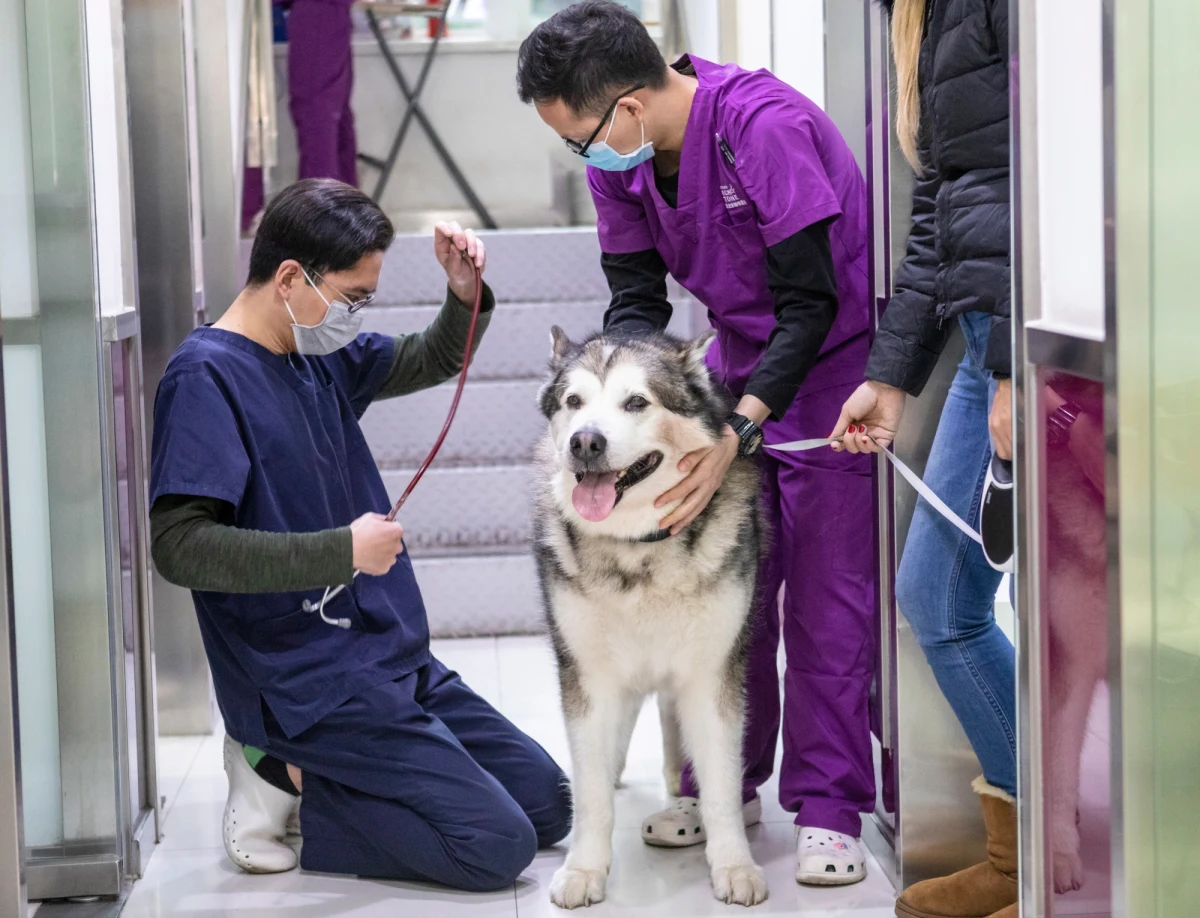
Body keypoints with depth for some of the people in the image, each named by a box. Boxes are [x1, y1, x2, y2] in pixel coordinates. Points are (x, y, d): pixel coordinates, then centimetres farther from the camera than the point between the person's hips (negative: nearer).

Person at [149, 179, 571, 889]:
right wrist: (342, 551, -26)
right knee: (498, 846, -15)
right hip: (311, 684, -9)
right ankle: (285, 777, -2)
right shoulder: (208, 375, -15)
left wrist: (467, 292, 3)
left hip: (394, 659, 9)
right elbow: (178, 545, -24)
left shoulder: (321, 355, 9)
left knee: (549, 807, 12)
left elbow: (435, 361, 24)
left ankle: (295, 763, 11)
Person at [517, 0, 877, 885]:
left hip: (829, 359, -6)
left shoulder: (767, 126, -30)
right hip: (739, 358, 6)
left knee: (828, 592, -8)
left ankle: (828, 810, -2)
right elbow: (637, 299, -3)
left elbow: (811, 304, -29)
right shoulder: (619, 158, -7)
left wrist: (737, 432, -35)